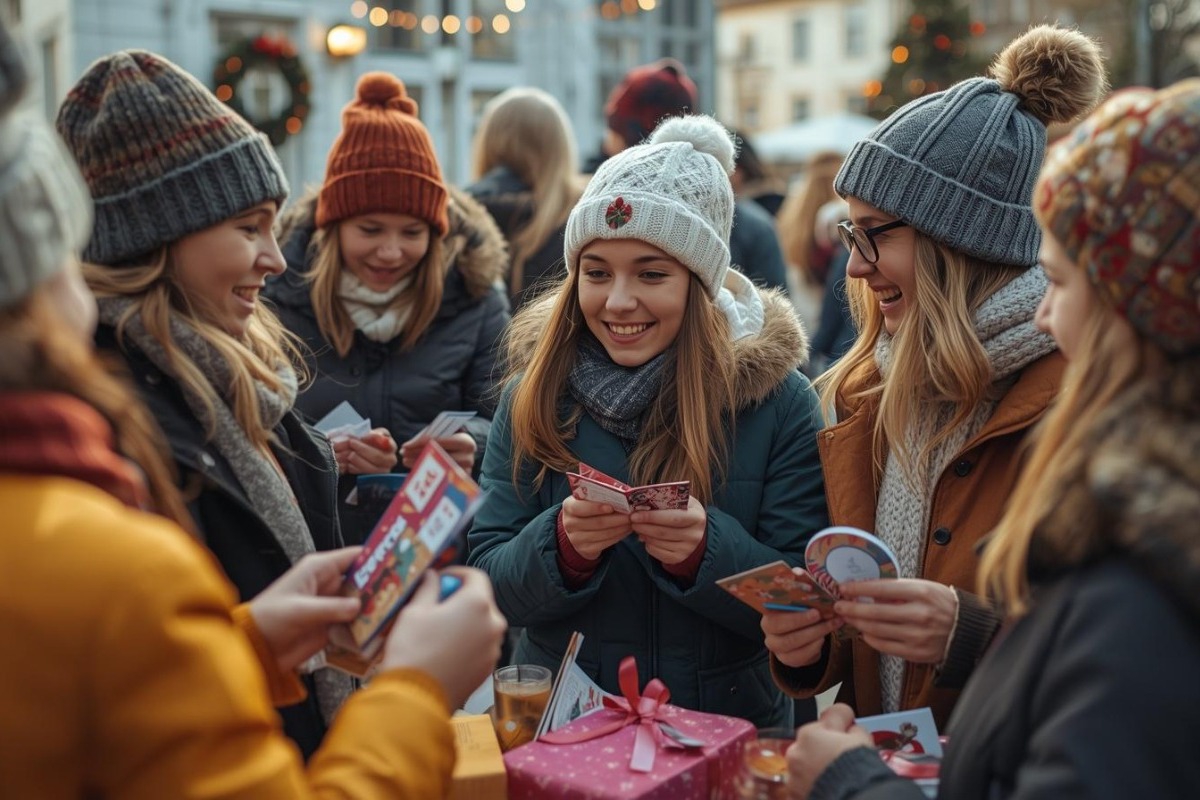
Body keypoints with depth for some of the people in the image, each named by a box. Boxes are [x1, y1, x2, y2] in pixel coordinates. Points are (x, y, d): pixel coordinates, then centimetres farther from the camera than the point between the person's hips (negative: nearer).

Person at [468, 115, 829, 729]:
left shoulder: (778, 400, -3)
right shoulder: (534, 395, 2)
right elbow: (489, 584, 0)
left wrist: (705, 550, -22)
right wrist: (563, 545, -19)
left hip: (730, 727, -1)